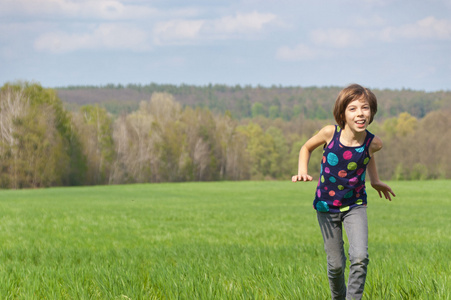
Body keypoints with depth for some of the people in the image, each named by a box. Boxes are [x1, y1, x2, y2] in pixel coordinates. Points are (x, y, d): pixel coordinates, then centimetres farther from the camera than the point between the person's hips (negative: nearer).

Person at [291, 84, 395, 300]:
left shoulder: (373, 143, -16)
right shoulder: (330, 133, -20)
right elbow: (307, 148, 1)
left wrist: (375, 181, 16)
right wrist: (302, 172, -14)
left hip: (355, 205, 0)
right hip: (327, 206, 0)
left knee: (360, 257, -20)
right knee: (336, 265, 7)